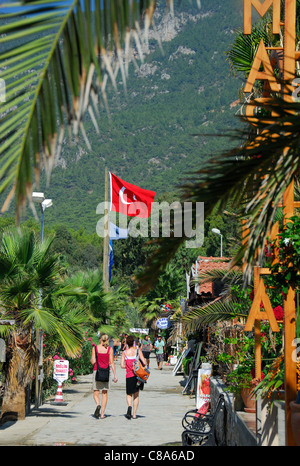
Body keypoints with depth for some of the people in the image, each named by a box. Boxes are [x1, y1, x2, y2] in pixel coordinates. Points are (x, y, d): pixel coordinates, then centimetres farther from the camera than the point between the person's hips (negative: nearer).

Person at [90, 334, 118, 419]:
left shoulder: (95, 348, -1)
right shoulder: (109, 349, 0)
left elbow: (92, 362, -4)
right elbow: (111, 362, -3)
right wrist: (115, 375, -1)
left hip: (96, 371, -1)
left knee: (96, 392, 7)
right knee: (104, 393, 10)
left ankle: (98, 405, -24)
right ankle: (102, 414, 6)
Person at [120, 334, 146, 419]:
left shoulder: (124, 352, -2)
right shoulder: (137, 350, -5)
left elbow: (122, 366, -8)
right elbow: (144, 362, -11)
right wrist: (142, 366, 10)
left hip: (129, 375, 0)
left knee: (129, 394, 15)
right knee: (136, 395, 13)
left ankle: (129, 406, -17)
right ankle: (134, 414, 11)